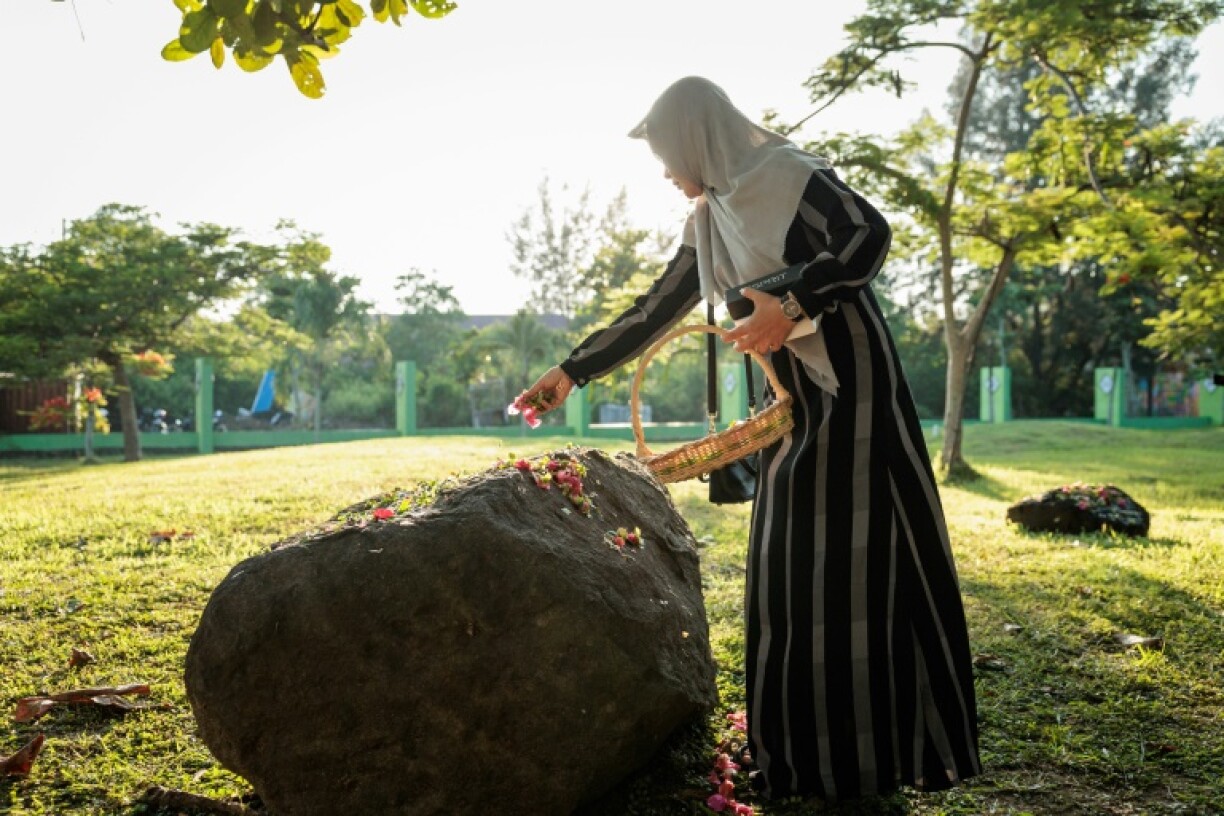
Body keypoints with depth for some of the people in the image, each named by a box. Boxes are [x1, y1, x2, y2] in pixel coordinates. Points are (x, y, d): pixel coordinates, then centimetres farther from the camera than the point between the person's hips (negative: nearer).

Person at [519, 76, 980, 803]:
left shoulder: (787, 173, -7)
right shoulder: (709, 222, 15)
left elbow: (869, 233, -20)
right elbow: (654, 313, 18)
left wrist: (793, 307, -29)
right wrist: (573, 372, 20)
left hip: (850, 388, -8)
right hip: (794, 404, 8)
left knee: (863, 560, -5)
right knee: (793, 565, 8)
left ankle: (888, 747, 7)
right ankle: (813, 753, 19)